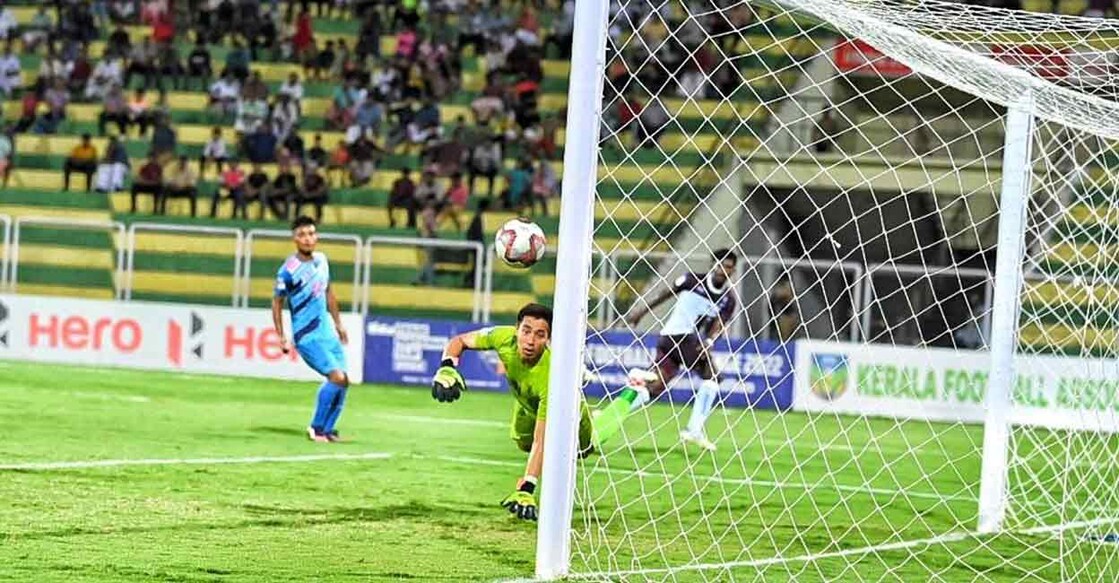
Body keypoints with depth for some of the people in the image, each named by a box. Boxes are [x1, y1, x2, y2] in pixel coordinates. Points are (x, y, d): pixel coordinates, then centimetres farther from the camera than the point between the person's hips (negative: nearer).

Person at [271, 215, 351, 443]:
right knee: (337, 377, -19)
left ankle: (328, 429, 15)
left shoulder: (321, 260, 6)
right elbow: (277, 303, -5)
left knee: (342, 382, 2)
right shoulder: (288, 270, -13)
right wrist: (282, 338, -8)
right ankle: (316, 428, -7)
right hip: (307, 337, -7)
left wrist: (338, 323, 23)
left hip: (327, 333, 7)